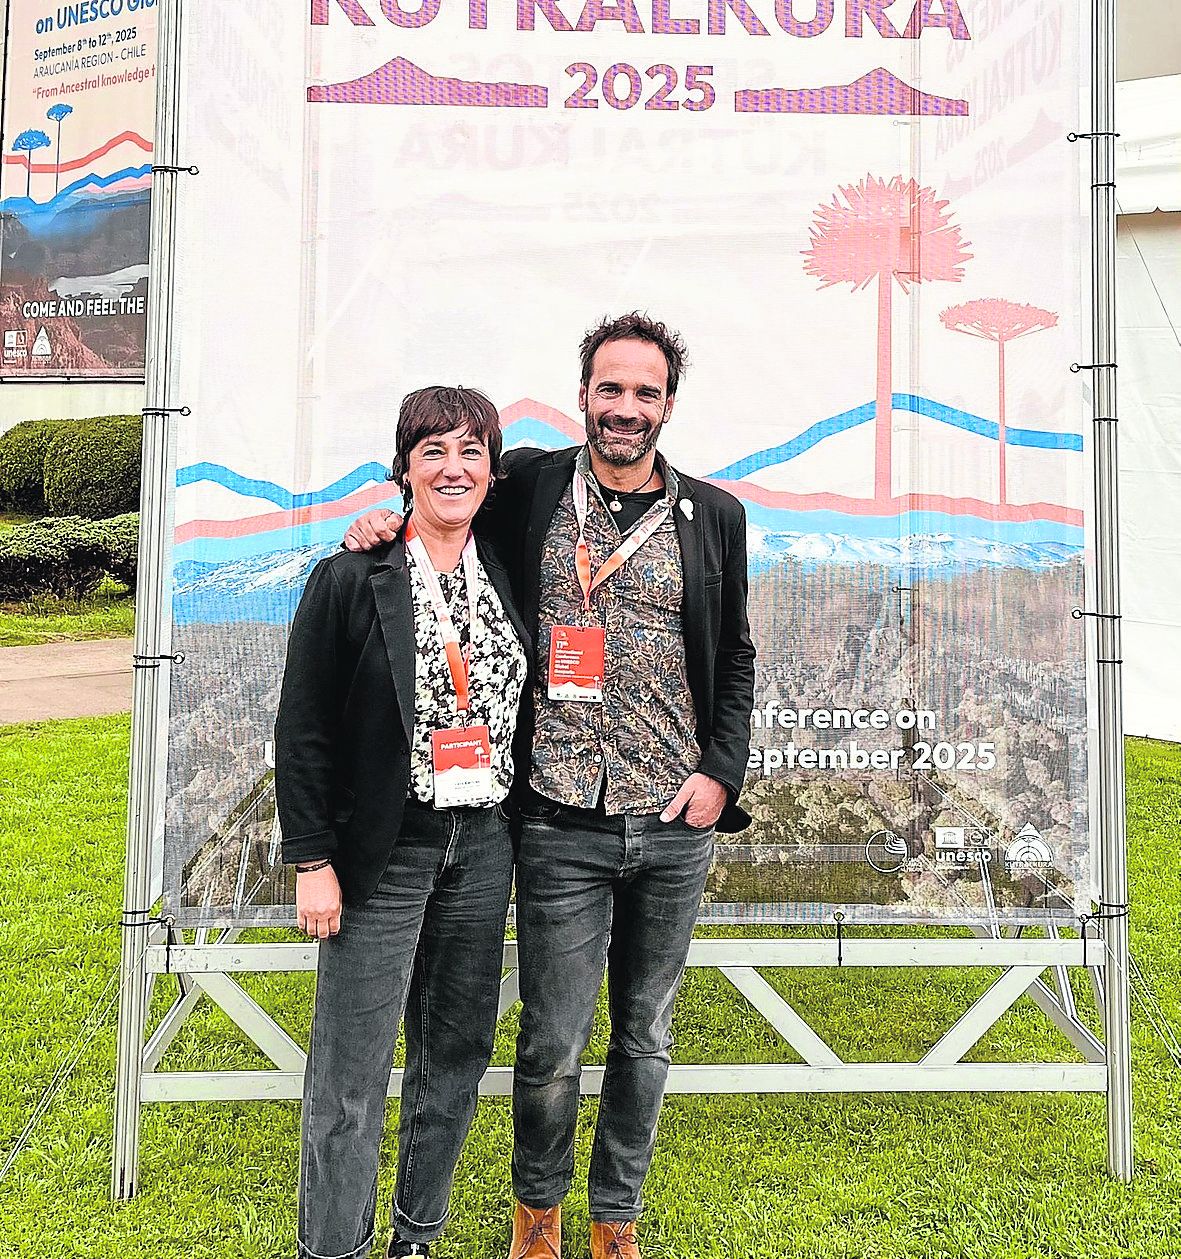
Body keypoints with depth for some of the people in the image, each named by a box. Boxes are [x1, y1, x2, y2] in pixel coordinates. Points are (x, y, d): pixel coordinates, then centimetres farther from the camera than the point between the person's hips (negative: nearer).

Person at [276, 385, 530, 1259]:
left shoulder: (506, 577, 5)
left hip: (482, 849, 5)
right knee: (353, 1071, 2)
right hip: (383, 852, -4)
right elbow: (303, 731, -7)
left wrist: (515, 832, 8)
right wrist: (314, 862, -10)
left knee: (457, 1052, 15)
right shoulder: (350, 580, -8)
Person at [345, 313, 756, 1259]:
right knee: (552, 1047, 7)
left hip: (677, 827, 2)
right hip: (563, 826, -2)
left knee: (646, 1037, 16)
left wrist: (721, 773, 0)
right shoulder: (531, 488, 0)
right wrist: (390, 520, -5)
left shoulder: (714, 515, 5)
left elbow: (736, 659, 11)